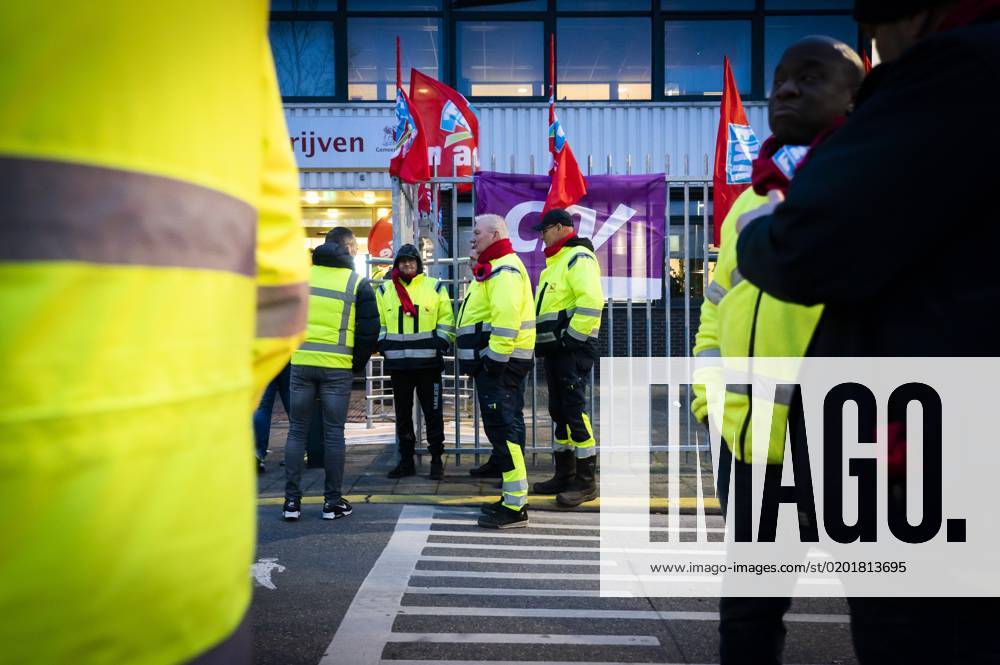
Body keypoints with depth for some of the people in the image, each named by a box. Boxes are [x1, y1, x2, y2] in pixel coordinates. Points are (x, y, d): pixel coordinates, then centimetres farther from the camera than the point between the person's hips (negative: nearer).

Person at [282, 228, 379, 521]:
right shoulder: (357, 283, -1)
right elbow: (369, 331, -1)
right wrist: (357, 364, 11)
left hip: (301, 363, 2)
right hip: (337, 368, -2)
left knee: (297, 430, 9)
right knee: (333, 433, 5)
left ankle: (291, 500, 9)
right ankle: (333, 502, 10)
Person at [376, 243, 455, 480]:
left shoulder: (435, 287, 4)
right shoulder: (385, 290, 10)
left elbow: (446, 319, 4)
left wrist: (441, 343, -7)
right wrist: (383, 344, 0)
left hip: (429, 362, -2)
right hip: (398, 363, 2)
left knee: (433, 412, 2)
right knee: (403, 414, 9)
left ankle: (436, 460, 12)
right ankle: (406, 460, 19)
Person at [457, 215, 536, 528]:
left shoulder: (504, 269, -13)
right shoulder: (492, 268, 23)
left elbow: (507, 316, -25)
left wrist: (495, 359, -25)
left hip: (499, 361, -11)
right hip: (493, 360, 11)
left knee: (501, 428, -12)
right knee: (503, 427, 14)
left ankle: (515, 507, -10)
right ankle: (512, 496, 23)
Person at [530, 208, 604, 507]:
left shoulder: (578, 258, -10)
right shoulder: (556, 261, 22)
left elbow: (591, 302, -23)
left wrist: (573, 337, -22)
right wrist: (544, 341, 19)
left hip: (572, 348, -10)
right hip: (553, 348, 11)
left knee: (574, 411, -10)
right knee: (559, 412, 13)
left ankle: (586, 482, -4)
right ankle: (565, 475, 21)